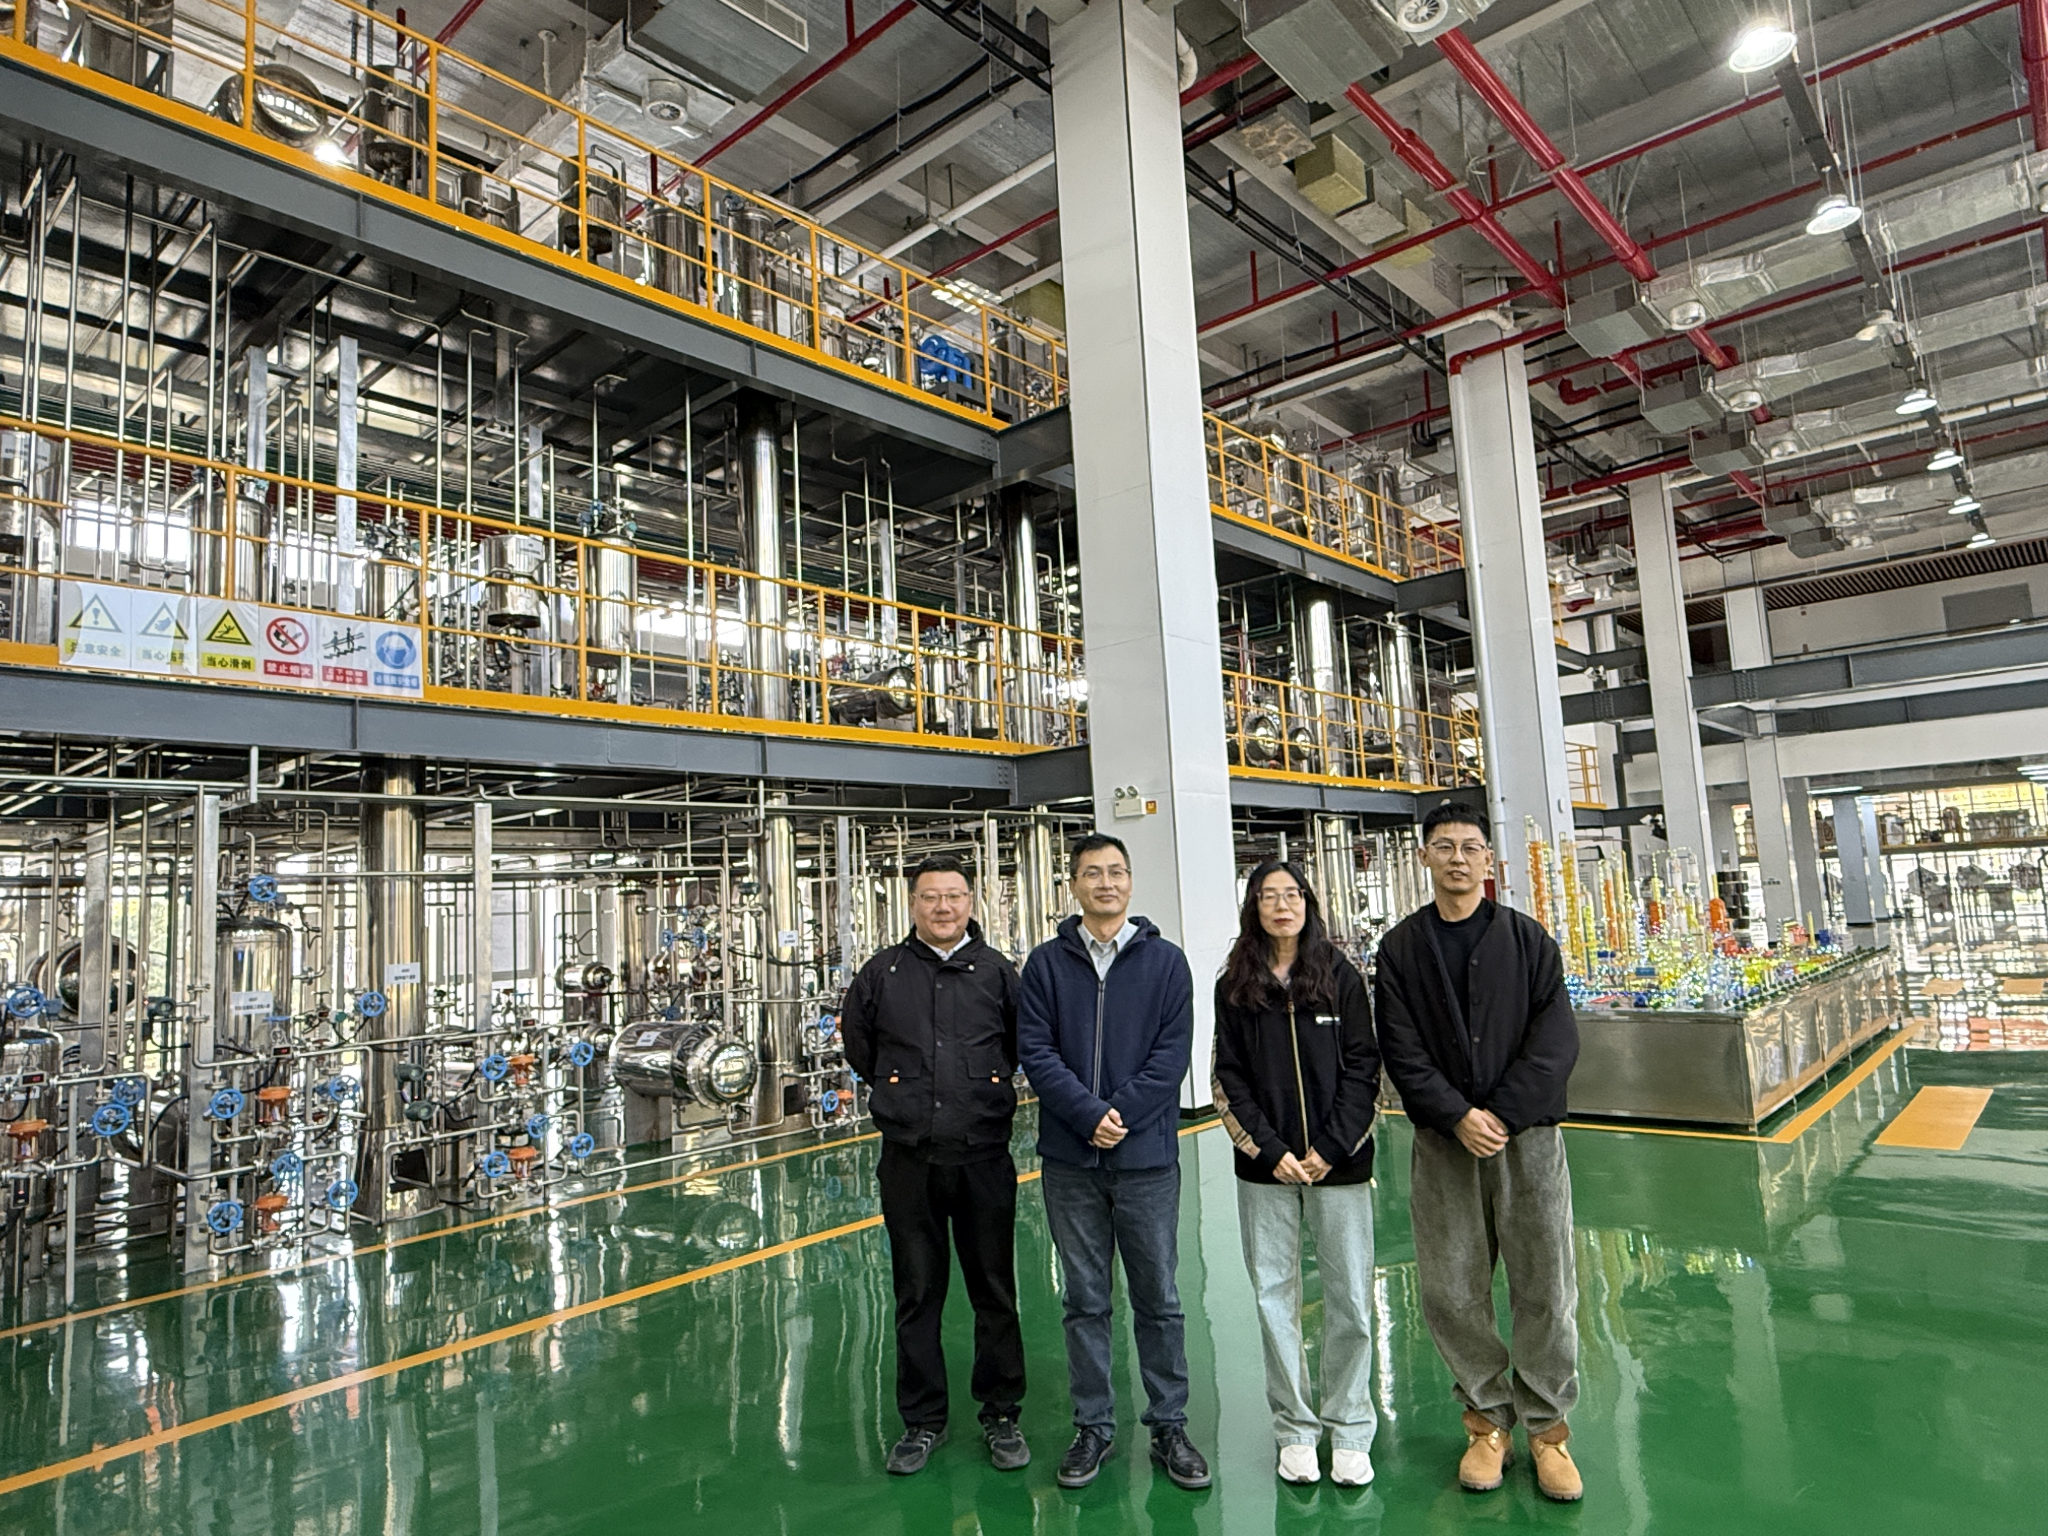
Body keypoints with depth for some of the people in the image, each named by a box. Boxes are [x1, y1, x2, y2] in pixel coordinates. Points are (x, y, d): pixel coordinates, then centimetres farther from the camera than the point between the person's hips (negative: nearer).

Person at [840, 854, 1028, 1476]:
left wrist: (985, 1091, 10)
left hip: (984, 1156, 0)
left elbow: (1024, 1047, 12)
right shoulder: (883, 972, 2)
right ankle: (922, 1422, 27)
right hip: (909, 1161, 1)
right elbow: (857, 1042, 16)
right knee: (916, 1294, 11)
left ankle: (1001, 1415, 26)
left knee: (995, 1292, 10)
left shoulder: (997, 972, 1)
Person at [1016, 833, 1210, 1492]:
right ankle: (1093, 1425, 26)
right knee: (1085, 1300, 12)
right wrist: (1089, 1114, -16)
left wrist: (1121, 1114, -15)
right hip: (1070, 1161, 1)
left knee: (1158, 1299, 10)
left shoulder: (1165, 961, 1)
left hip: (1147, 1158, 0)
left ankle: (1169, 1425, 25)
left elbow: (1172, 1052, -5)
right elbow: (1035, 1050, -4)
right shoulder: (1047, 963, 2)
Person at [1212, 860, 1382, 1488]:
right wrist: (1270, 1151, -8)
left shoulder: (1342, 978, 2)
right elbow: (1228, 1081, 1)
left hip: (1340, 1165, 0)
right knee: (1274, 1299, 6)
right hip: (1265, 1171, 1)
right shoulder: (1234, 988, 3)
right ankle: (1294, 1430, 22)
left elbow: (1362, 1068, -1)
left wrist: (1330, 1147, -9)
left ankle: (1349, 1429, 20)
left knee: (1351, 1301, 3)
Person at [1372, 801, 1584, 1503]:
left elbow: (1557, 1039, -5)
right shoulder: (1401, 949, 3)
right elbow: (1401, 1050, -2)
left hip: (1528, 1135, 0)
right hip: (1443, 1141, 1)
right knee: (1450, 1291, 5)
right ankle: (1488, 1420, 24)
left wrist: (1502, 1114, -13)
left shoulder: (1527, 938, 2)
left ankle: (1548, 1426, 24)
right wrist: (1457, 1117, -13)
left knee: (1545, 1287, 6)